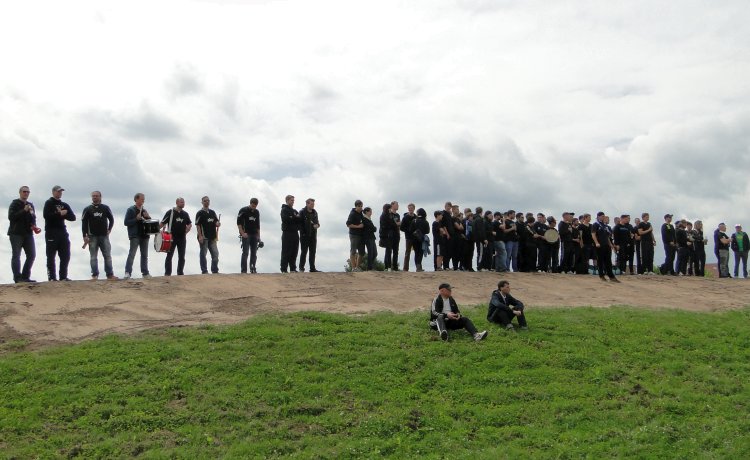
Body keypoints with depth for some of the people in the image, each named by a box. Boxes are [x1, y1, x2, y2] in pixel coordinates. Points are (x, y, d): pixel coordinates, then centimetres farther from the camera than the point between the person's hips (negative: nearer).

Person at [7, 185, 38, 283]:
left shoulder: (30, 205, 18)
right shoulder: (14, 204, -1)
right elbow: (11, 217, -14)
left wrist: (34, 226, 5)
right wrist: (24, 211, -21)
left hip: (28, 233, 6)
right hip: (16, 233, -6)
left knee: (32, 255, 2)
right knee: (16, 255, -6)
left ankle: (25, 277, 9)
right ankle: (17, 277, -7)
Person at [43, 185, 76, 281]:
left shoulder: (65, 205, 20)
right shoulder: (49, 203, 2)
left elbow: (73, 217, 8)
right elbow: (47, 216, -15)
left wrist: (63, 214, -7)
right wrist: (59, 214, -13)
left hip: (63, 232, 6)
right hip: (51, 232, -6)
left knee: (65, 255, 4)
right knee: (51, 256, -3)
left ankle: (63, 277, 9)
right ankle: (52, 277, -2)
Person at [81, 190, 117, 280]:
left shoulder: (105, 208, 8)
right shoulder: (87, 209, 4)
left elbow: (111, 219, 17)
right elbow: (84, 223, 1)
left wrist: (109, 229, 5)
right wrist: (85, 236, -7)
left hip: (104, 236, 1)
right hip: (92, 236, -1)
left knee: (108, 255, -1)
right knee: (93, 257, 0)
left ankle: (110, 274, 2)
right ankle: (95, 275, 4)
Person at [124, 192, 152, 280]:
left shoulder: (144, 210, 17)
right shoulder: (130, 210, -1)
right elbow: (126, 222, -8)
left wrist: (148, 217, -1)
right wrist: (136, 219, -18)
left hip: (144, 235, 6)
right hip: (135, 236, -6)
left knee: (144, 255, 8)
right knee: (132, 254, -13)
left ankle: (145, 273, 12)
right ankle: (128, 272, -17)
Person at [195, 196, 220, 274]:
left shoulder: (212, 212, 15)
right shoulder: (200, 213, -3)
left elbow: (217, 222, 19)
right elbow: (197, 225, -9)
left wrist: (218, 224, -6)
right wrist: (200, 236, -17)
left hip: (212, 237, 6)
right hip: (204, 237, -6)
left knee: (215, 254, 4)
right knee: (203, 254, 0)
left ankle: (215, 270, 12)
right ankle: (204, 271, 5)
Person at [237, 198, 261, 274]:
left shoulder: (257, 212, 14)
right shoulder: (243, 210, -3)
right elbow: (239, 223, -6)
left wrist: (258, 236, 15)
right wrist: (242, 233, -14)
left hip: (254, 235, 5)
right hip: (246, 235, -5)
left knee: (254, 253, 4)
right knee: (245, 252, -9)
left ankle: (253, 269, 10)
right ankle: (243, 270, -7)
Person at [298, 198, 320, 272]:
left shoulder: (315, 212, 14)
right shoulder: (302, 212, -5)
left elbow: (317, 222, 21)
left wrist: (317, 225, -3)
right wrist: (303, 233, -16)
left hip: (313, 235, 6)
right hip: (305, 236, -6)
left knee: (313, 252, 6)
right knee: (304, 252, 0)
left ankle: (312, 268, 10)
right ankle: (301, 268, 7)